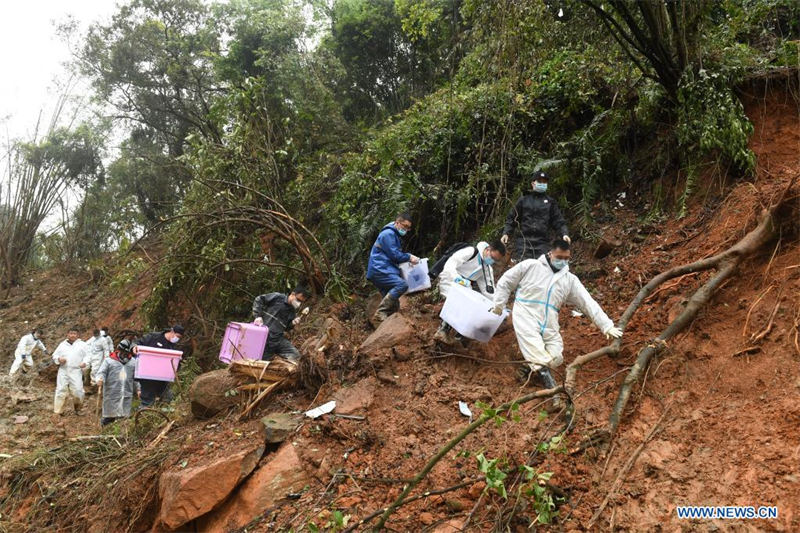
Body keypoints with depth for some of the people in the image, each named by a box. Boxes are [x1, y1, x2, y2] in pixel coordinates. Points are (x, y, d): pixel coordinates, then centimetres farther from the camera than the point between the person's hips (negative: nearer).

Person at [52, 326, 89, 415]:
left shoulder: (82, 344, 9)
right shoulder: (62, 344, 15)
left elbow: (87, 355, 5)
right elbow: (54, 355, 15)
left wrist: (84, 362, -14)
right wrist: (59, 359, -7)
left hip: (76, 371, -2)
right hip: (63, 371, 2)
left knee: (77, 390, -7)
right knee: (61, 390, 0)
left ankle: (78, 409, 13)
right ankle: (58, 411, 8)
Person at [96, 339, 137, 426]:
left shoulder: (133, 362, 12)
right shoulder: (109, 361, 2)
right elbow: (101, 372, -7)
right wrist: (100, 380, -28)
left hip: (127, 395, 3)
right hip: (111, 395, -3)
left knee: (124, 417, 7)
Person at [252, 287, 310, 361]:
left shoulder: (293, 312, 12)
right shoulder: (277, 297, -5)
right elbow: (259, 300, -5)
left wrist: (292, 324, -2)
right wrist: (257, 316, -14)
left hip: (278, 338, 5)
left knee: (295, 356, -8)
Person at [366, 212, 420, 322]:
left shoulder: (394, 235, 25)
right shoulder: (388, 234, -8)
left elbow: (397, 255, 26)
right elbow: (394, 255, -14)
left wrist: (408, 258, 10)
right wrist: (409, 257, -4)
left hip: (382, 271, 11)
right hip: (379, 270, -11)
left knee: (394, 305, 7)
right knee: (402, 284, -28)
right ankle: (380, 313, -27)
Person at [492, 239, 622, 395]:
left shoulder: (570, 279, 11)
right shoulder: (530, 266, 2)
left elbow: (589, 303, 6)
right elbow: (505, 282, 10)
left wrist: (607, 326, -1)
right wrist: (499, 305, 8)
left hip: (549, 326, 4)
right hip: (526, 317, -4)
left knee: (555, 357, -13)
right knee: (538, 356, -22)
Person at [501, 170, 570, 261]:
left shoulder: (550, 202, 15)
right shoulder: (523, 200, 12)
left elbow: (558, 221, 10)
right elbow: (511, 219, 12)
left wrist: (564, 234, -6)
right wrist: (506, 233, -2)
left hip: (541, 243, 1)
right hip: (523, 241, -1)